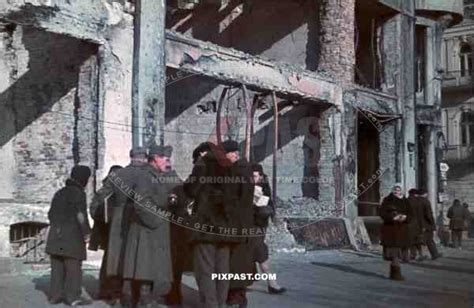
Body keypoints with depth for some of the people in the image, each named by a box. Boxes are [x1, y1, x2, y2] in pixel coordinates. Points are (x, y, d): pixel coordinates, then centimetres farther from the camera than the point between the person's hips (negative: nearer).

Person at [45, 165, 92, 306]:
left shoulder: (60, 193, 17)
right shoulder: (78, 193, -8)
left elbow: (51, 214, 21)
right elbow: (81, 214, -16)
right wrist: (86, 232, -11)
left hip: (55, 235, 8)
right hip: (72, 236, -8)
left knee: (57, 267, 11)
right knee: (73, 267, -5)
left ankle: (55, 295, 14)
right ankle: (73, 297, -5)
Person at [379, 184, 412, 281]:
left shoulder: (405, 201, 11)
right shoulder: (387, 200, -2)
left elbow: (410, 214, 10)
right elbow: (382, 213, -9)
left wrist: (405, 217, -12)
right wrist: (393, 218, -21)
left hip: (401, 229, 5)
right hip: (390, 229, -5)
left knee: (397, 250, 9)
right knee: (393, 251, -7)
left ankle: (394, 272, 20)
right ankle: (396, 272, -5)